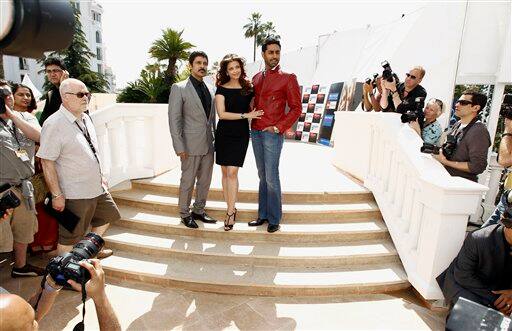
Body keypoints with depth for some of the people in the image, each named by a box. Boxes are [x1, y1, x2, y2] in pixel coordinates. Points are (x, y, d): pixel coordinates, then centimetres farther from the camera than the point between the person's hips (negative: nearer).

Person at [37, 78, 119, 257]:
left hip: (97, 187, 9)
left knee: (106, 216, 25)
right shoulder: (54, 124, -18)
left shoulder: (85, 118, 7)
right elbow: (47, 162, -19)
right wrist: (57, 195, -19)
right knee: (69, 237, 6)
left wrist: (100, 176, 19)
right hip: (74, 194, -8)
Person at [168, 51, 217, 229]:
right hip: (191, 144, -6)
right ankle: (185, 214, 22)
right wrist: (179, 147, -14)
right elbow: (174, 119, -9)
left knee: (205, 180, 13)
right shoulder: (179, 88, -5)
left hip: (208, 144, 6)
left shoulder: (209, 89, 11)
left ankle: (199, 210, 29)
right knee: (188, 181, 5)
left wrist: (215, 139, 11)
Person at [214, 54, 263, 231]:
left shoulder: (248, 88, 6)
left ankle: (231, 211, 1)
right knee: (225, 172, 6)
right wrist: (246, 115, -14)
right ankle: (231, 208, 20)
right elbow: (221, 113, -10)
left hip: (241, 135, 0)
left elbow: (252, 110, 18)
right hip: (224, 134, 1)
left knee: (232, 172, -9)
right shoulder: (222, 89, 0)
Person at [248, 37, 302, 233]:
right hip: (255, 132, 6)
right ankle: (263, 215, 22)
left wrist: (278, 128, -12)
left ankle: (274, 219, 11)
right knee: (262, 177, 12)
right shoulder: (256, 78, 14)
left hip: (272, 134, -5)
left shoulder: (288, 78, -2)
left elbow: (296, 108, -5)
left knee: (271, 178, -4)